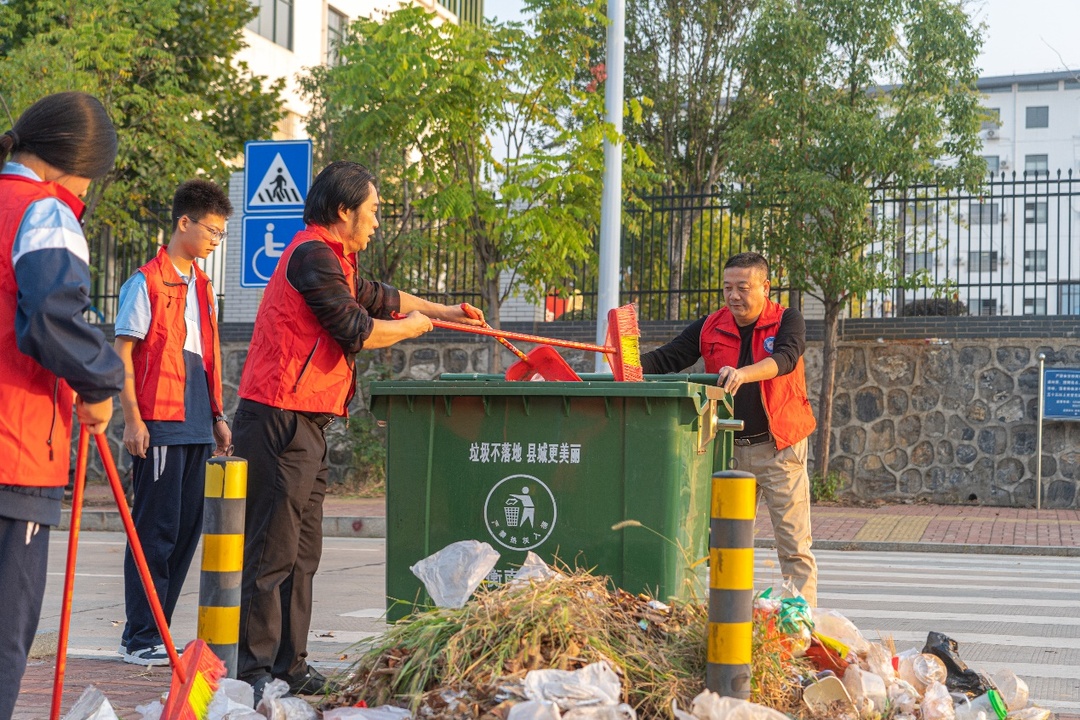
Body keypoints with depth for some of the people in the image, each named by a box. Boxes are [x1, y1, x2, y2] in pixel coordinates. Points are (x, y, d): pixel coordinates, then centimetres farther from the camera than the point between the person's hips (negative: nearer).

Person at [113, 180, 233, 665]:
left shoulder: (202, 286, 17)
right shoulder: (147, 282, -5)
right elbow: (123, 353, -8)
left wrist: (217, 415, 18)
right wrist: (132, 419, -14)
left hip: (196, 425, 8)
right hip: (159, 424, -8)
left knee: (187, 529, 8)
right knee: (155, 530, -4)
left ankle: (153, 632, 17)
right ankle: (139, 639, 4)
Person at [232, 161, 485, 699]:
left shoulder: (332, 259, 22)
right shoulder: (314, 255, -12)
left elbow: (375, 296, 37)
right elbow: (355, 330, -15)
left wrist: (443, 310, 42)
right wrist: (411, 327, 3)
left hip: (304, 426, 11)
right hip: (281, 420, -11)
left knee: (301, 553, 13)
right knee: (274, 551, -9)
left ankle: (290, 666, 20)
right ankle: (255, 671, -6)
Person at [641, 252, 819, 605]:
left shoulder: (787, 321, -3)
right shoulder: (711, 327, 6)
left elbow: (785, 358, -22)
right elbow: (668, 357, 2)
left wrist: (743, 374, -40)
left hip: (779, 447, -4)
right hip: (730, 447, 4)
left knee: (794, 544, -2)